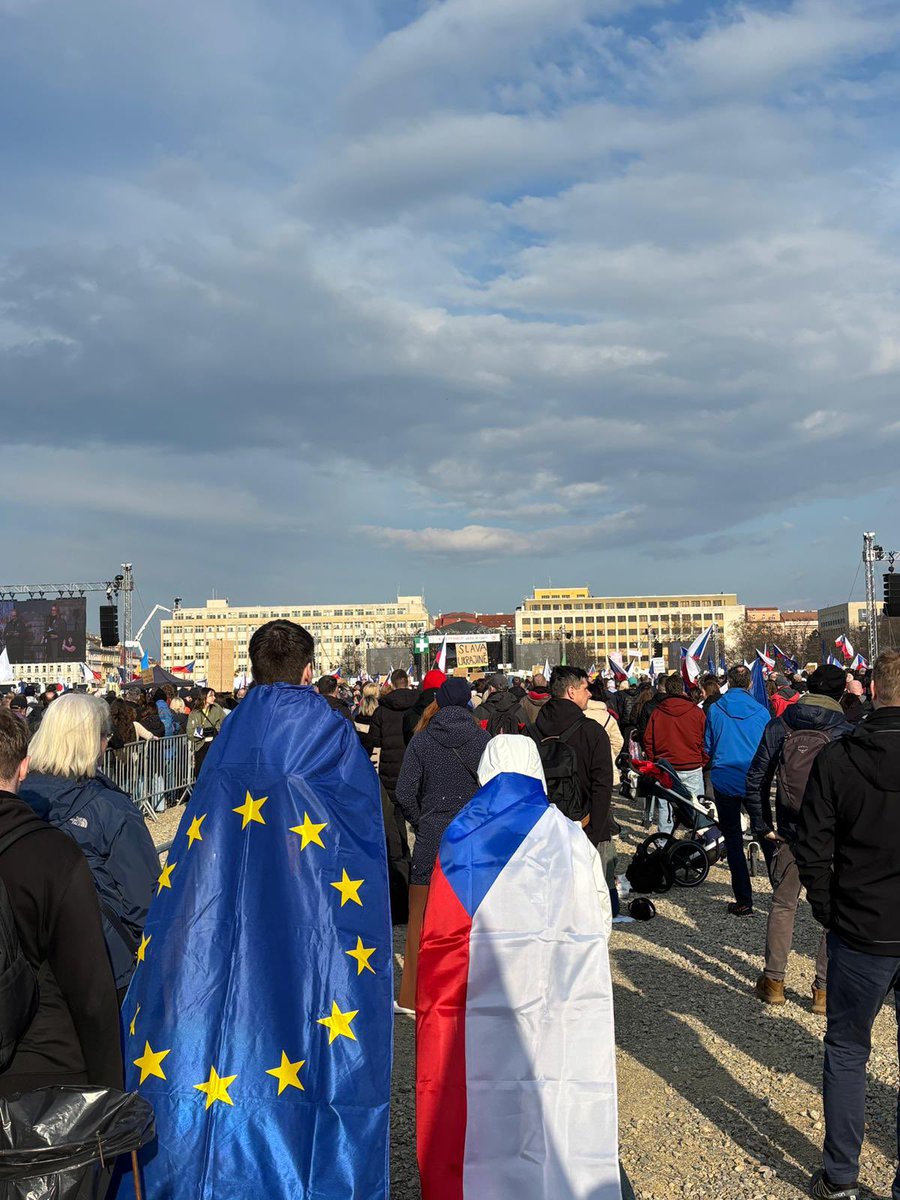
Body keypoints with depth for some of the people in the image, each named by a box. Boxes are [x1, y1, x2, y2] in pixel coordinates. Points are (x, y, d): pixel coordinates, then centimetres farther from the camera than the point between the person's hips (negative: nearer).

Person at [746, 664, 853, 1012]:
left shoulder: (779, 726, -1)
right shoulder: (846, 732, -8)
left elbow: (756, 779, -1)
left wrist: (762, 826, 5)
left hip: (788, 831, 2)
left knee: (783, 905, 15)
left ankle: (774, 981, 20)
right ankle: (825, 989, 14)